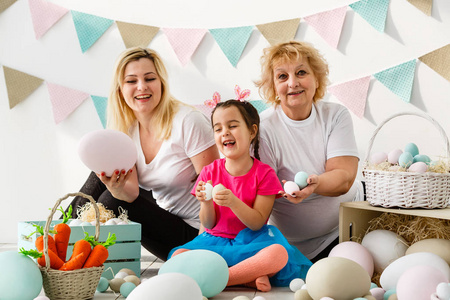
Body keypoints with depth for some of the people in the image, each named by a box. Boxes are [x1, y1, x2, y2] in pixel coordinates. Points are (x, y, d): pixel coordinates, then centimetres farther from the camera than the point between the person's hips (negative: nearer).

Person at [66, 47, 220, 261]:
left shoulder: (188, 121, -20)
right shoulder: (125, 128, -1)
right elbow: (131, 191, -11)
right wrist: (118, 188, -34)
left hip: (194, 231, -6)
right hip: (161, 210, 6)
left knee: (112, 203, -20)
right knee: (104, 176, -4)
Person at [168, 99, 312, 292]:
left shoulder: (264, 174, -3)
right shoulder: (210, 173, 3)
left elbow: (257, 223, -10)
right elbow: (208, 225, 2)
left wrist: (234, 202, -28)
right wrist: (206, 203, -20)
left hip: (250, 240, -2)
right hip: (216, 239, 2)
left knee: (279, 254, -37)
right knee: (178, 256, -29)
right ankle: (249, 278, -26)